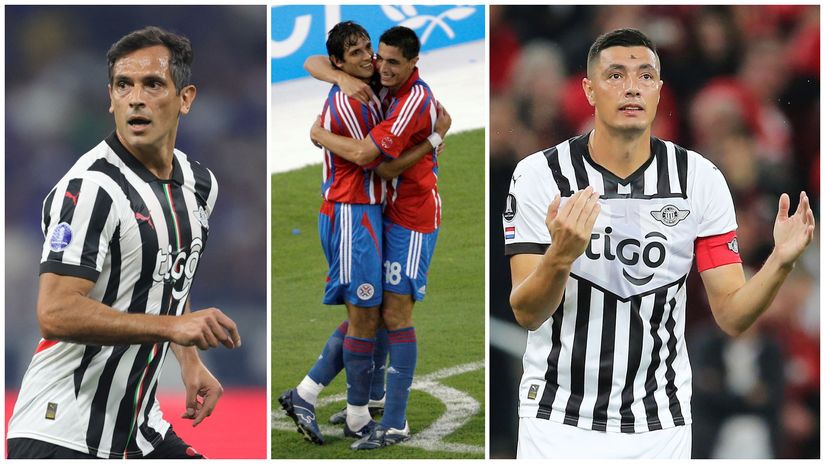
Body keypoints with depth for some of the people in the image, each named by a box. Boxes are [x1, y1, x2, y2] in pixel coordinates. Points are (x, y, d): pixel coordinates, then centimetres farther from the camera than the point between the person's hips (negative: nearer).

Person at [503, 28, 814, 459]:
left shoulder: (700, 179, -3)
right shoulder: (540, 175, -8)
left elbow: (732, 316, -4)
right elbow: (527, 314, -13)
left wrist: (780, 262, -22)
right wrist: (561, 255, -32)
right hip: (557, 420, -2)